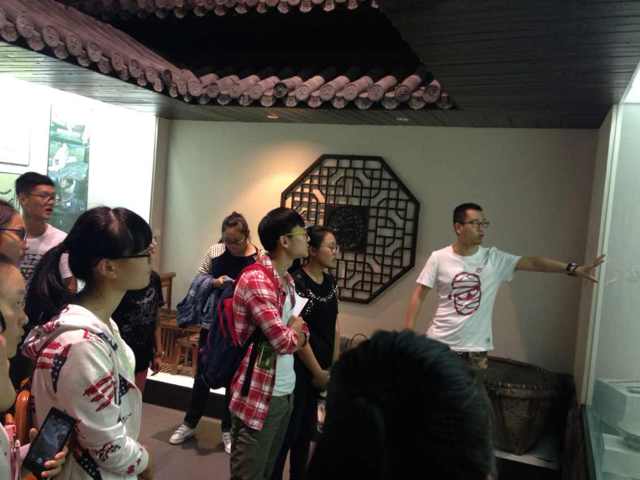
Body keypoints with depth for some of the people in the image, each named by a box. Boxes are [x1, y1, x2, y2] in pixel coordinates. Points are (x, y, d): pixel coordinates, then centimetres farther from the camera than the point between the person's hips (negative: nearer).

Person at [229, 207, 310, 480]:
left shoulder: (287, 280, 10)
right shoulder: (256, 280, -20)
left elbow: (301, 334, 12)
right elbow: (284, 341, -24)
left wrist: (293, 332, -11)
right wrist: (295, 329, -2)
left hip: (285, 392, 8)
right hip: (258, 397, -8)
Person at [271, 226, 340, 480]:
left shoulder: (330, 281, 6)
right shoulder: (297, 282, -18)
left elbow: (334, 326, 10)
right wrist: (318, 372, -12)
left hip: (322, 369, 8)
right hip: (299, 368, -8)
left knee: (307, 429, 20)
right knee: (288, 430, 4)